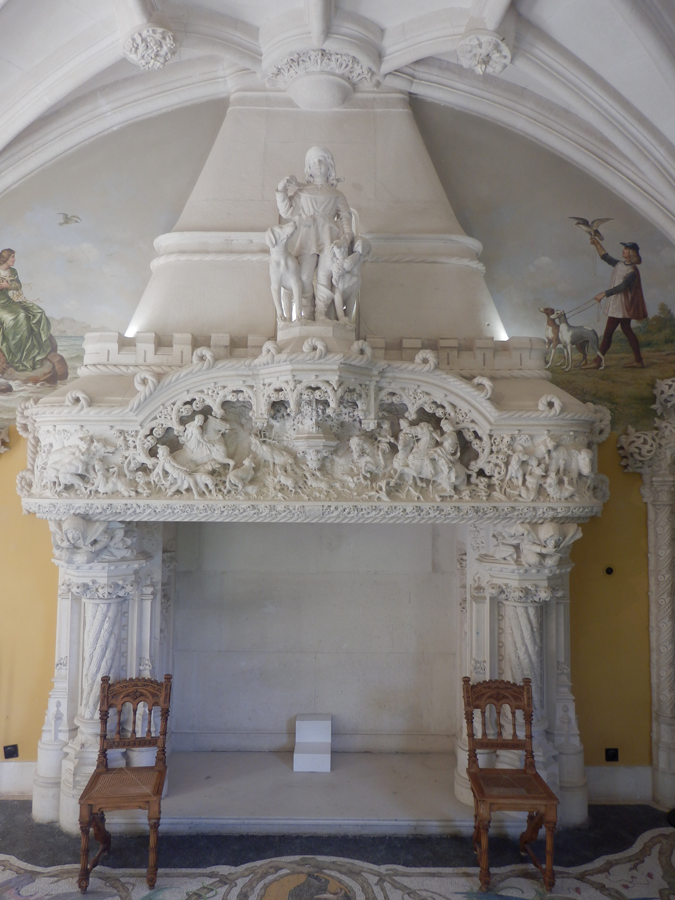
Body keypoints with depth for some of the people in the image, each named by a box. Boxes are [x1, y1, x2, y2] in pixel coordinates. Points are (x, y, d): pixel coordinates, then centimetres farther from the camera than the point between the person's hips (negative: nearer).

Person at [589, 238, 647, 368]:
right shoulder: (619, 264, 10)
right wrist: (597, 244, 13)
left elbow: (622, 287, -27)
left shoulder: (632, 271, -16)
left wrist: (604, 294, -32)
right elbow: (605, 257, 21)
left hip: (621, 305, -9)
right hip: (616, 303, 9)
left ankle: (597, 362, -4)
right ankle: (638, 361, 17)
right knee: (626, 330, 12)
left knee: (608, 333, -7)